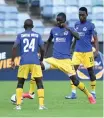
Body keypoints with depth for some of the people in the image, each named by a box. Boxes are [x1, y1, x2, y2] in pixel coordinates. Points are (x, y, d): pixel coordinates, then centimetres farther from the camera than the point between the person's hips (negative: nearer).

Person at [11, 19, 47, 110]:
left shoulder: (20, 35, 8)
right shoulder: (37, 35, 10)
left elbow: (14, 47, -4)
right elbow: (42, 49, 4)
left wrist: (12, 60, 2)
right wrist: (41, 60, 18)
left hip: (23, 62, 0)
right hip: (35, 62, 0)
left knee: (20, 83, 13)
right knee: (39, 83, 5)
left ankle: (18, 105, 4)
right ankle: (41, 104, -7)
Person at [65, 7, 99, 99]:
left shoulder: (90, 25, -6)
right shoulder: (76, 24, 10)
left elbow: (95, 39, -7)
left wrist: (96, 51, -18)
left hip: (87, 52, -5)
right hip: (77, 52, 5)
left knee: (90, 71, 3)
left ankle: (93, 92, 15)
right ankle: (73, 93, -2)